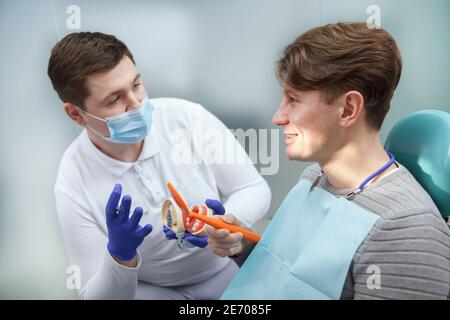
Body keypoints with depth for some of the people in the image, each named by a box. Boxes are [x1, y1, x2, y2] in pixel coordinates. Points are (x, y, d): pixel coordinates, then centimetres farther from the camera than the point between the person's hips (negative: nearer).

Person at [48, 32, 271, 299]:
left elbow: (255, 189, -9)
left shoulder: (188, 116, -17)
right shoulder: (74, 187, -18)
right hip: (148, 288, -1)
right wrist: (120, 254, -33)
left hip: (227, 265, 2)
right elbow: (97, 295, -13)